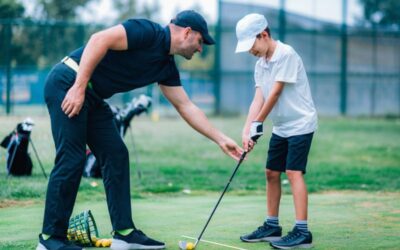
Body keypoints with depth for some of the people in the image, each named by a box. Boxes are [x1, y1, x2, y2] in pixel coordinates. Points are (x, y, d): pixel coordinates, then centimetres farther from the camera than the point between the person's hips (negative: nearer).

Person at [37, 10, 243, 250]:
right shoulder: (148, 32, -14)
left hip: (92, 97, 10)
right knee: (71, 158, -10)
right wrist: (79, 87, -25)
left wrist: (221, 139, 19)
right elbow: (99, 40, -24)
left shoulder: (166, 66, 14)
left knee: (116, 156, 6)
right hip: (68, 84, -10)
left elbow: (186, 107, 20)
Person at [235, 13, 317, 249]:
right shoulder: (261, 64, 7)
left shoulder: (286, 54, -17)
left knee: (294, 172, -15)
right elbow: (259, 98, -2)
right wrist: (247, 131, -14)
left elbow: (275, 93, -18)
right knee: (272, 173, 10)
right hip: (280, 127, 9)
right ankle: (272, 226, 22)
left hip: (300, 123, -9)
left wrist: (258, 124, -12)